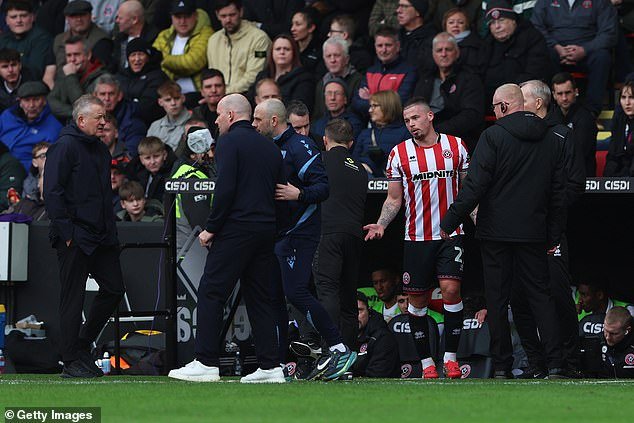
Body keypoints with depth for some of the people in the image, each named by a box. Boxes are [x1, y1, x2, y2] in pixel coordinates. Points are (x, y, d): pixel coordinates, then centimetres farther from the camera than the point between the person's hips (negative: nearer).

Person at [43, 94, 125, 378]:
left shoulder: (100, 149, 17)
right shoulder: (64, 147, -9)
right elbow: (52, 192, -15)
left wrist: (111, 230, 16)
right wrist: (66, 232, -19)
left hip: (101, 237, 8)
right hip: (75, 239, -8)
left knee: (114, 289, 7)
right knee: (72, 298, -4)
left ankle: (83, 346, 21)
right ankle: (71, 362, 0)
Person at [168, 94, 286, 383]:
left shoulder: (230, 142, -5)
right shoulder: (270, 147, 17)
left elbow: (225, 189, -15)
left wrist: (211, 228, -11)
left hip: (237, 228, -7)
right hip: (266, 230, 7)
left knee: (211, 292, -4)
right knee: (260, 298, 10)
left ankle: (206, 362, -8)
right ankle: (270, 366, 5)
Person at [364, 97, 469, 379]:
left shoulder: (455, 146, 5)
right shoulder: (399, 153, 5)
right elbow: (394, 199, 8)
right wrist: (381, 225, -8)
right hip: (416, 237, 1)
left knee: (450, 290, -15)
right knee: (417, 299, 2)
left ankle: (450, 357, -6)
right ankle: (426, 361, 13)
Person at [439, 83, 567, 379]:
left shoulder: (493, 136, -10)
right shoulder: (551, 141, 7)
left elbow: (475, 186, -14)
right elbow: (558, 192, 12)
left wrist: (450, 222, -8)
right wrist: (554, 235, 18)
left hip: (496, 231, -4)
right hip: (533, 232, 4)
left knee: (497, 299, 3)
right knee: (540, 296, 8)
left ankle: (502, 366, 4)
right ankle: (555, 365, -2)